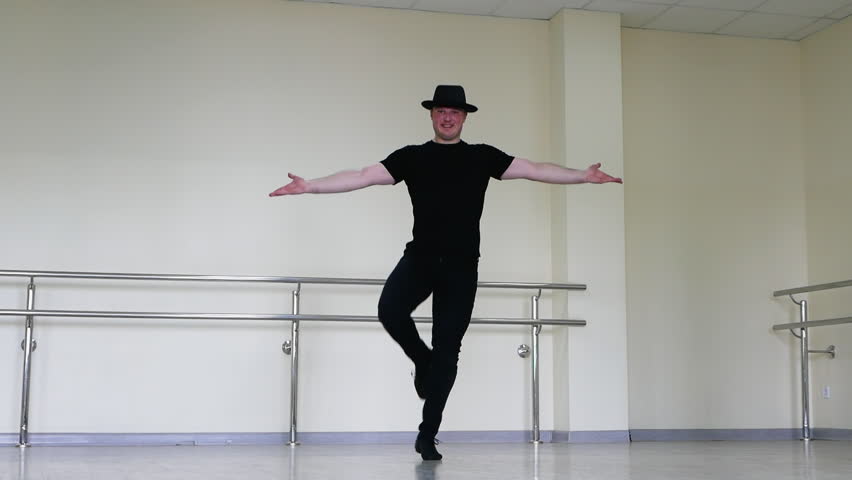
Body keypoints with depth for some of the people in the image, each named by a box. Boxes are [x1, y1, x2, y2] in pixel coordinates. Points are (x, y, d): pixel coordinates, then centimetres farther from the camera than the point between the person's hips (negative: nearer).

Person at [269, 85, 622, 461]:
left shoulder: (482, 157, 9)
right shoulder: (412, 157, 7)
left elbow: (535, 170, 7)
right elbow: (362, 177, 1)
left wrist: (584, 176, -1)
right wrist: (309, 186, -8)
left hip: (461, 265, 0)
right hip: (419, 256, 0)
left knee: (447, 350, 0)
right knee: (390, 310, -28)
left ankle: (427, 435, 12)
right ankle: (422, 361, 6)